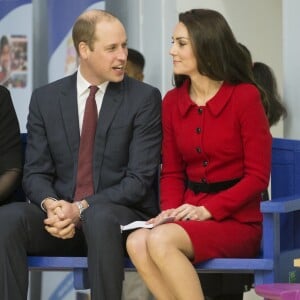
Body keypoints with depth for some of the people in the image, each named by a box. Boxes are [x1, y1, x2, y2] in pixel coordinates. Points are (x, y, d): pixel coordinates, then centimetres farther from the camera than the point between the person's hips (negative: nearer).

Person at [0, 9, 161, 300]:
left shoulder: (144, 98, 0)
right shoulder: (45, 98, 9)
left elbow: (139, 179, -7)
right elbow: (35, 173, 7)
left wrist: (81, 208, -19)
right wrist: (51, 205, -17)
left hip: (121, 216, -3)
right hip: (61, 214, 3)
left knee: (99, 217, -38)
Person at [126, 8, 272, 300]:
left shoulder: (245, 96, -6)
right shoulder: (172, 101, 10)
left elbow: (257, 176, -7)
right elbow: (172, 172, 14)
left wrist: (208, 209, -16)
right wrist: (171, 209, -7)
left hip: (236, 220, -5)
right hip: (189, 216, 5)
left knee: (161, 240, -32)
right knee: (136, 242, -28)